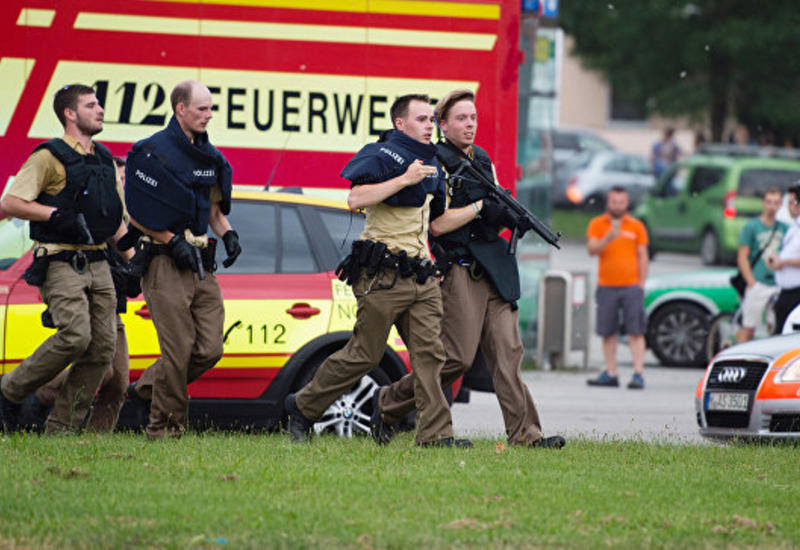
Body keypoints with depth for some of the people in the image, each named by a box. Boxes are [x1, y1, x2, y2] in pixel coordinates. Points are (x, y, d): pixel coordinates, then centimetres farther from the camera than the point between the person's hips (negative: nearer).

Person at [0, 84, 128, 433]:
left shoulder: (105, 160, 19)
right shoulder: (50, 157, -4)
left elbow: (115, 219, 26)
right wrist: (56, 214, -19)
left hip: (97, 264, 7)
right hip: (61, 263, -7)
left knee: (101, 349, -3)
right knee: (75, 336, -23)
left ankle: (61, 427, 3)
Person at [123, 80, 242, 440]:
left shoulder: (208, 156, 15)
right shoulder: (154, 151, -8)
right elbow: (138, 214, -9)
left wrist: (228, 233, 7)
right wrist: (173, 241, -14)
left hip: (202, 265, 7)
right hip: (167, 263, -7)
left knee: (210, 349, 2)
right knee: (178, 349, -9)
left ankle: (148, 387, 21)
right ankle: (164, 427, 1)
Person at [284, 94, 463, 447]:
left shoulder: (431, 163, 19)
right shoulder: (382, 156, -8)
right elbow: (356, 199, -23)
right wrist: (404, 179, -24)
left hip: (421, 276, 7)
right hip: (382, 276, -7)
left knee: (429, 353, -3)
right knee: (363, 355, -1)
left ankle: (435, 434, -7)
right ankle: (302, 407, 15)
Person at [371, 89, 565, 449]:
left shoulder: (483, 160, 18)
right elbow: (438, 224, -13)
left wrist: (512, 215, 1)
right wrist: (480, 206, -13)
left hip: (494, 268, 7)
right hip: (459, 269, -7)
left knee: (508, 351, -2)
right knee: (457, 358, -8)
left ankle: (524, 432, -7)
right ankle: (388, 403, 9)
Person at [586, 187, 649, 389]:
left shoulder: (636, 226, 8)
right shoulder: (597, 225, 7)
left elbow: (642, 256, 9)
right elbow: (592, 249, -6)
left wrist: (641, 284, 2)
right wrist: (608, 238, -24)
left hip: (631, 286, -1)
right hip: (606, 286, 1)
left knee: (635, 332, -8)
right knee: (607, 332, 4)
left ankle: (638, 374, -11)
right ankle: (610, 374, 11)